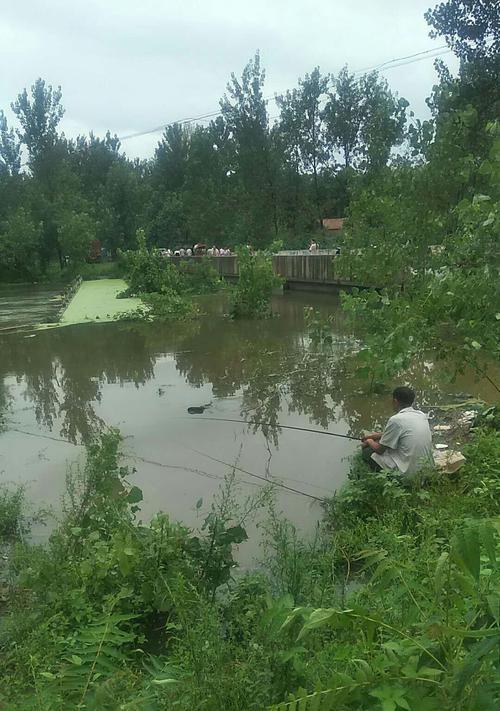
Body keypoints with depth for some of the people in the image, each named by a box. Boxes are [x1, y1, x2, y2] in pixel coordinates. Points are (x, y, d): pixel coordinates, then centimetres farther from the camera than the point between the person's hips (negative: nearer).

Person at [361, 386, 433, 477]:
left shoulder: (396, 420, -19)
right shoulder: (422, 415, 4)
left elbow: (380, 449, -8)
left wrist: (370, 442, 13)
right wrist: (378, 435, 26)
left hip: (407, 472, -8)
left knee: (367, 452, 8)